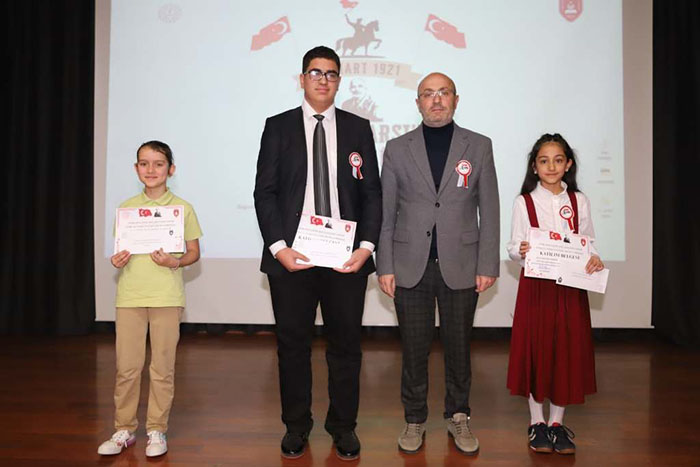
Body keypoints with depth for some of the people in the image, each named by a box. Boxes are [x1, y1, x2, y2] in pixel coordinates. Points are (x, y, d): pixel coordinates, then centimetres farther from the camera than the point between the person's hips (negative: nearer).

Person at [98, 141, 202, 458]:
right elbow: (120, 249, 18)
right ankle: (124, 430, 22)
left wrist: (175, 262, -14)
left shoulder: (182, 208, 2)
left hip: (166, 295, -2)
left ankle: (157, 430, 19)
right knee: (126, 366, 5)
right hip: (130, 295, 2)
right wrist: (117, 261, -4)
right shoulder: (125, 208, 10)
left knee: (162, 367, 5)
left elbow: (194, 252, 5)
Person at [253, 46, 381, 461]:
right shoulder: (278, 127, 7)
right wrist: (279, 247, -10)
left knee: (346, 344, 9)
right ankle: (296, 426, 28)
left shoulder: (358, 128, 9)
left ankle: (343, 426, 27)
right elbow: (265, 192, 1)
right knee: (293, 344, 10)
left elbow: (372, 193, 6)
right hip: (292, 256, 0)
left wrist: (366, 246, -7)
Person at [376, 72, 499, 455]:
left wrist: (488, 266, -2)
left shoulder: (479, 146, 5)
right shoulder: (397, 149, 5)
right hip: (410, 266, 0)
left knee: (458, 347, 11)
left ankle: (458, 417, 31)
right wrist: (385, 267, -1)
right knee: (414, 348, 8)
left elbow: (489, 211, 3)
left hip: (460, 266, 0)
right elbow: (386, 214, 4)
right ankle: (414, 420, 26)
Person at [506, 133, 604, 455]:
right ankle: (536, 422, 19)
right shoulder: (523, 202, 0)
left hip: (570, 286, 2)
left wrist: (594, 259, -10)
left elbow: (589, 243, 10)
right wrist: (521, 251, -21)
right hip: (535, 286, -2)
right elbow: (513, 248, 1)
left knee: (567, 350, 5)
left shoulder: (579, 201, 6)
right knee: (535, 349, 3)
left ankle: (557, 422, 22)